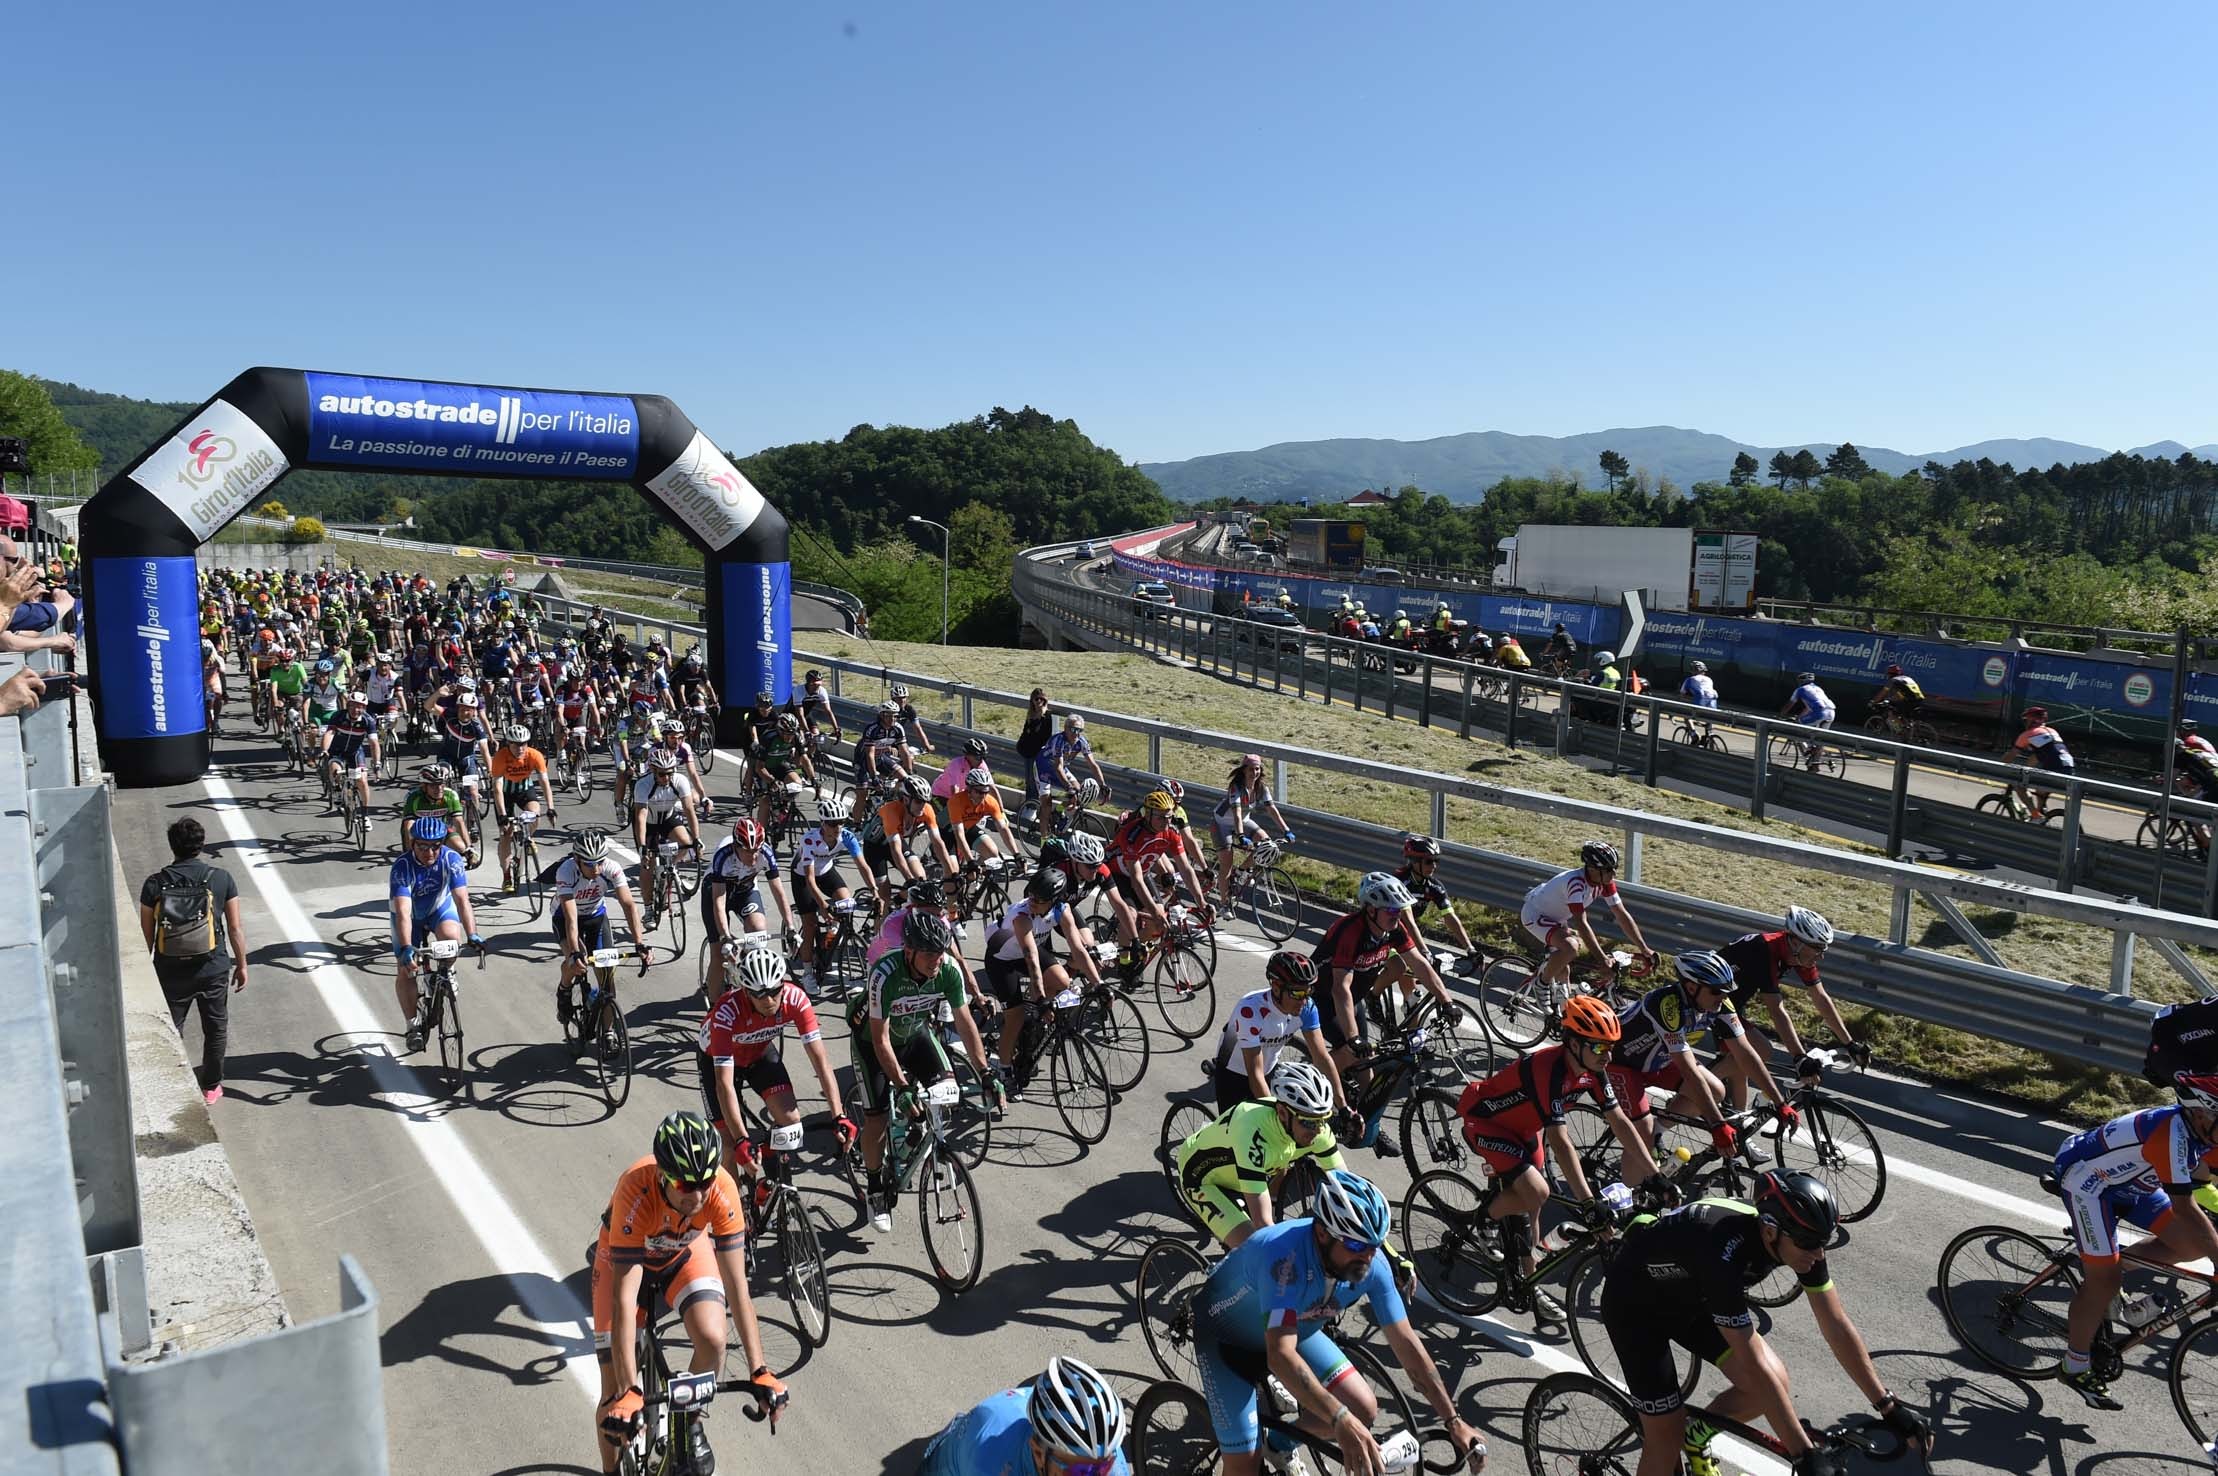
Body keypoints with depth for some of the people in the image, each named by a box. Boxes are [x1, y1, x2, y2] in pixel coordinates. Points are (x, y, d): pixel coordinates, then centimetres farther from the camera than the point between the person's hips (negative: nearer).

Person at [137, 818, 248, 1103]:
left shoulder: (154, 884, -7)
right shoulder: (221, 879, -7)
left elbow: (147, 935, -1)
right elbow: (235, 929, -3)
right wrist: (241, 965, 7)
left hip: (170, 971, 0)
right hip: (213, 968, 0)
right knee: (215, 1028, 15)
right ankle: (211, 1086, 25)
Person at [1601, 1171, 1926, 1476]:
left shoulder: (1799, 1236, -20)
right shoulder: (1723, 1252, -41)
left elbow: (1837, 1325, -10)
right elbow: (1753, 1365, -37)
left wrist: (1890, 1407, -11)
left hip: (1690, 1297, 7)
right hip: (1636, 1304, -7)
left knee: (1775, 1383, -7)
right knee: (1668, 1440, -8)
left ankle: (1696, 1437, 19)